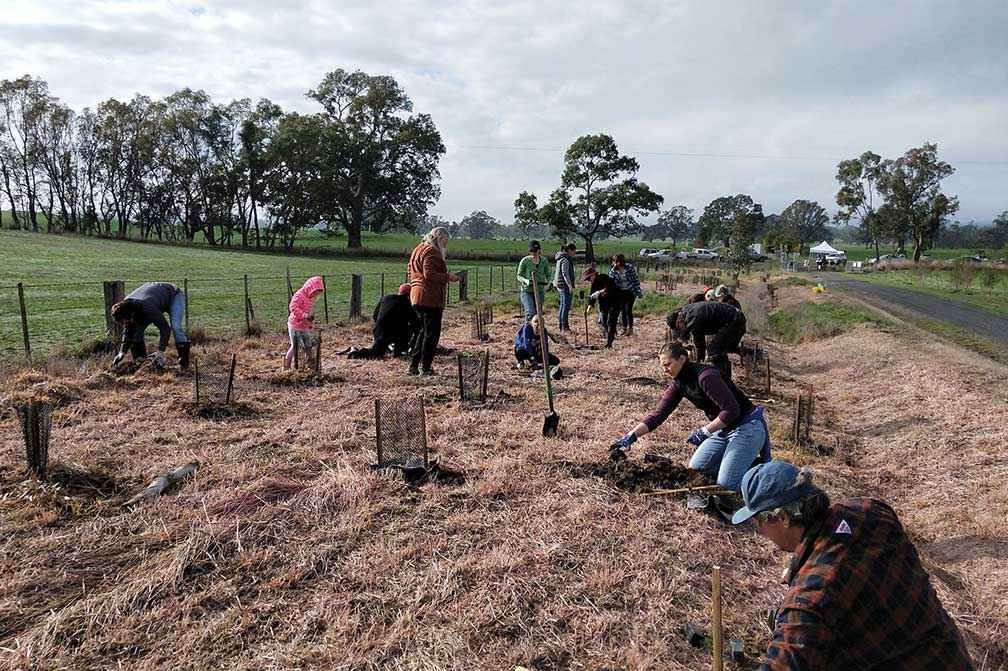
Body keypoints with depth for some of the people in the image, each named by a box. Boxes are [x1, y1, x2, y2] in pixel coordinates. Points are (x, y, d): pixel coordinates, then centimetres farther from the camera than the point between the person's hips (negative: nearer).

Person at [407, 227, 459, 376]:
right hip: (430, 297, -10)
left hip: (418, 296, 10)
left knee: (423, 331, 17)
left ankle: (413, 366, 17)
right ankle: (425, 368, 0)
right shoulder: (431, 251, -11)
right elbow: (429, 274, -21)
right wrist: (447, 277, -15)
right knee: (432, 333, -3)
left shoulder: (419, 249, 20)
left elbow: (410, 270, 21)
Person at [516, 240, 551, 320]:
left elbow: (547, 275, 12)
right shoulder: (524, 261, -7)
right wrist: (526, 281, -22)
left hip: (539, 291, 4)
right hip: (526, 291, -4)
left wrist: (547, 282, -10)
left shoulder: (544, 261, 3)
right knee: (530, 313, -22)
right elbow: (519, 276, -1)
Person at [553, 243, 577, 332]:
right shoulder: (565, 259, -15)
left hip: (560, 285, 10)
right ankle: (565, 326, -8)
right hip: (565, 285, -10)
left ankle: (561, 326, 18)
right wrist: (570, 286, -24)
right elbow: (565, 273, -22)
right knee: (566, 306, -8)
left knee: (563, 305, 13)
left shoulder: (561, 258, 16)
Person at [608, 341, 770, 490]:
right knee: (696, 467, 8)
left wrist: (705, 431, -24)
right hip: (724, 428, 9)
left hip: (747, 426, -9)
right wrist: (630, 437, -15)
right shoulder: (679, 384, 1)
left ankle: (761, 464, 10)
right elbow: (658, 414, -6)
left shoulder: (706, 376, -25)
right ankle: (741, 459, 20)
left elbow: (731, 410, -27)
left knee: (726, 483, -15)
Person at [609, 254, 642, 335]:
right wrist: (613, 270, -25)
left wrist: (638, 292, -4)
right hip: (621, 292, 4)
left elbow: (635, 279, -5)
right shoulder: (612, 270, -5)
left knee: (628, 310, -8)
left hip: (630, 291, -4)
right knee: (623, 310, 6)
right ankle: (624, 328, 20)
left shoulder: (630, 267, -12)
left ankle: (630, 329, 4)